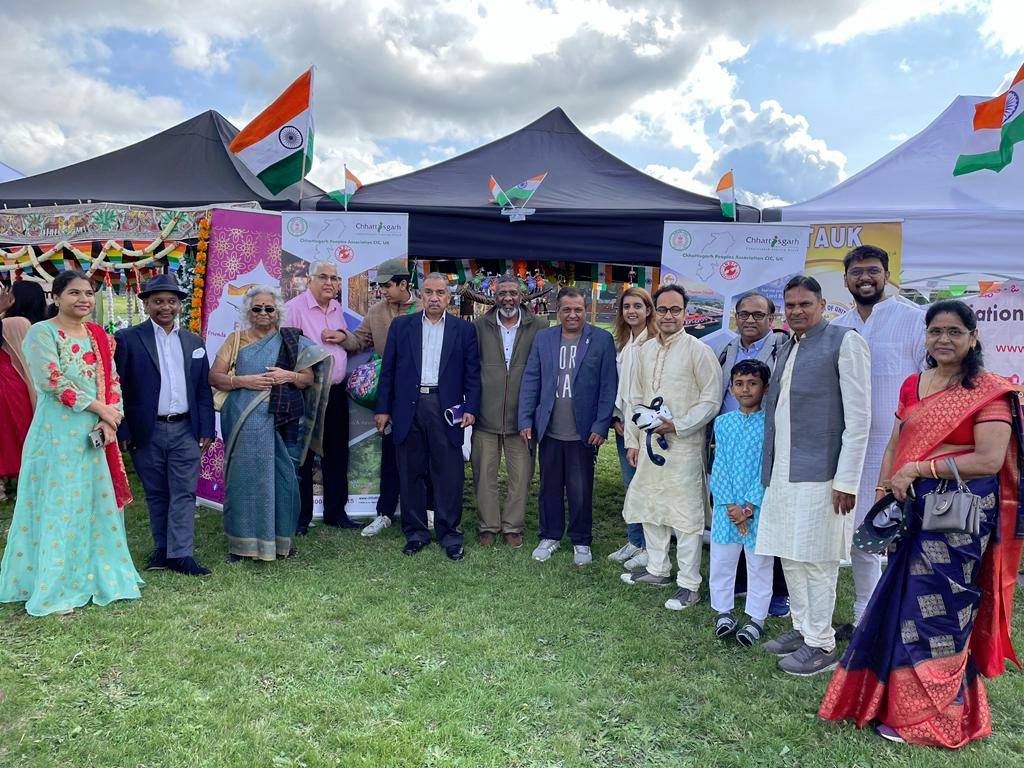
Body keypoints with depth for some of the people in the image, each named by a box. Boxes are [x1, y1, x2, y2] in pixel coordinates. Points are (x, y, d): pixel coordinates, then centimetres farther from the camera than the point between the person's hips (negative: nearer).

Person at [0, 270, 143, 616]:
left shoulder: (99, 336, 12)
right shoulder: (42, 333, -6)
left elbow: (112, 380, 9)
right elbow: (51, 381, -16)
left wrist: (110, 420, -6)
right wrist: (99, 408, -14)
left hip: (96, 434, 6)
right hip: (58, 433, -6)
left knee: (97, 503, 11)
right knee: (59, 507, 0)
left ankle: (95, 575, 23)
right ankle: (53, 589, 11)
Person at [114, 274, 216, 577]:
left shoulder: (193, 341, 9)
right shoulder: (127, 339, -2)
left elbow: (203, 389, 11)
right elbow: (117, 387, -4)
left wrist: (206, 429, 5)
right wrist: (122, 431, -8)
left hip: (186, 430, 2)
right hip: (147, 432, -2)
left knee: (184, 493, 0)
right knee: (156, 494, 10)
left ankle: (180, 554, 4)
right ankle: (162, 548, 23)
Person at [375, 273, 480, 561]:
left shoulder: (463, 329, 7)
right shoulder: (401, 326, 10)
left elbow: (472, 372, 5)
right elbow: (388, 369, 9)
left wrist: (470, 408, -5)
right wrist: (383, 408, 4)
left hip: (446, 408, -1)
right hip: (408, 407, 1)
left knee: (449, 475, 0)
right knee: (411, 474, 8)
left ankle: (450, 534, 12)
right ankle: (415, 532, 20)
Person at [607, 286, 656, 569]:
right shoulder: (619, 344, 13)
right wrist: (617, 418, 6)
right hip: (623, 425, 7)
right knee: (630, 485, 14)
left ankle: (649, 548, 11)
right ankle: (634, 542, 25)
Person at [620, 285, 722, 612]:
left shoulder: (698, 350, -7)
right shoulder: (645, 350, 12)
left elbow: (711, 400, -8)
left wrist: (678, 425, -17)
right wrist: (632, 440, 13)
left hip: (683, 445, -7)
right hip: (649, 442, 7)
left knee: (686, 514, -2)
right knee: (649, 506, 16)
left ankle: (688, 584, 9)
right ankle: (658, 569, 32)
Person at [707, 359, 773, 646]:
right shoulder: (723, 422, 4)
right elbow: (719, 467, 1)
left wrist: (748, 506, -14)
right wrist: (729, 505, -9)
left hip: (759, 507, -3)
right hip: (726, 507, 3)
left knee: (759, 565, 9)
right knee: (720, 561, 11)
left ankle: (756, 618, 23)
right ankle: (723, 611, 27)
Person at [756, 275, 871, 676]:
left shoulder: (845, 342, -6)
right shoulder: (788, 348, 17)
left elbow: (859, 417, -11)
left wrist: (847, 480, -15)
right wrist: (769, 470, 14)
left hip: (819, 473, -7)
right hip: (783, 472, 7)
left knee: (816, 560, 0)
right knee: (789, 556, 14)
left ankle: (820, 645, 14)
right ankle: (801, 628, 30)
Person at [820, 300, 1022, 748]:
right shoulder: (912, 386, 10)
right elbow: (894, 447, 12)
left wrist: (919, 469, -17)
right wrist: (881, 500, 2)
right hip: (914, 510, 6)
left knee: (935, 611, 4)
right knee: (904, 604, 12)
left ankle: (927, 717, 22)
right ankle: (896, 697, 30)